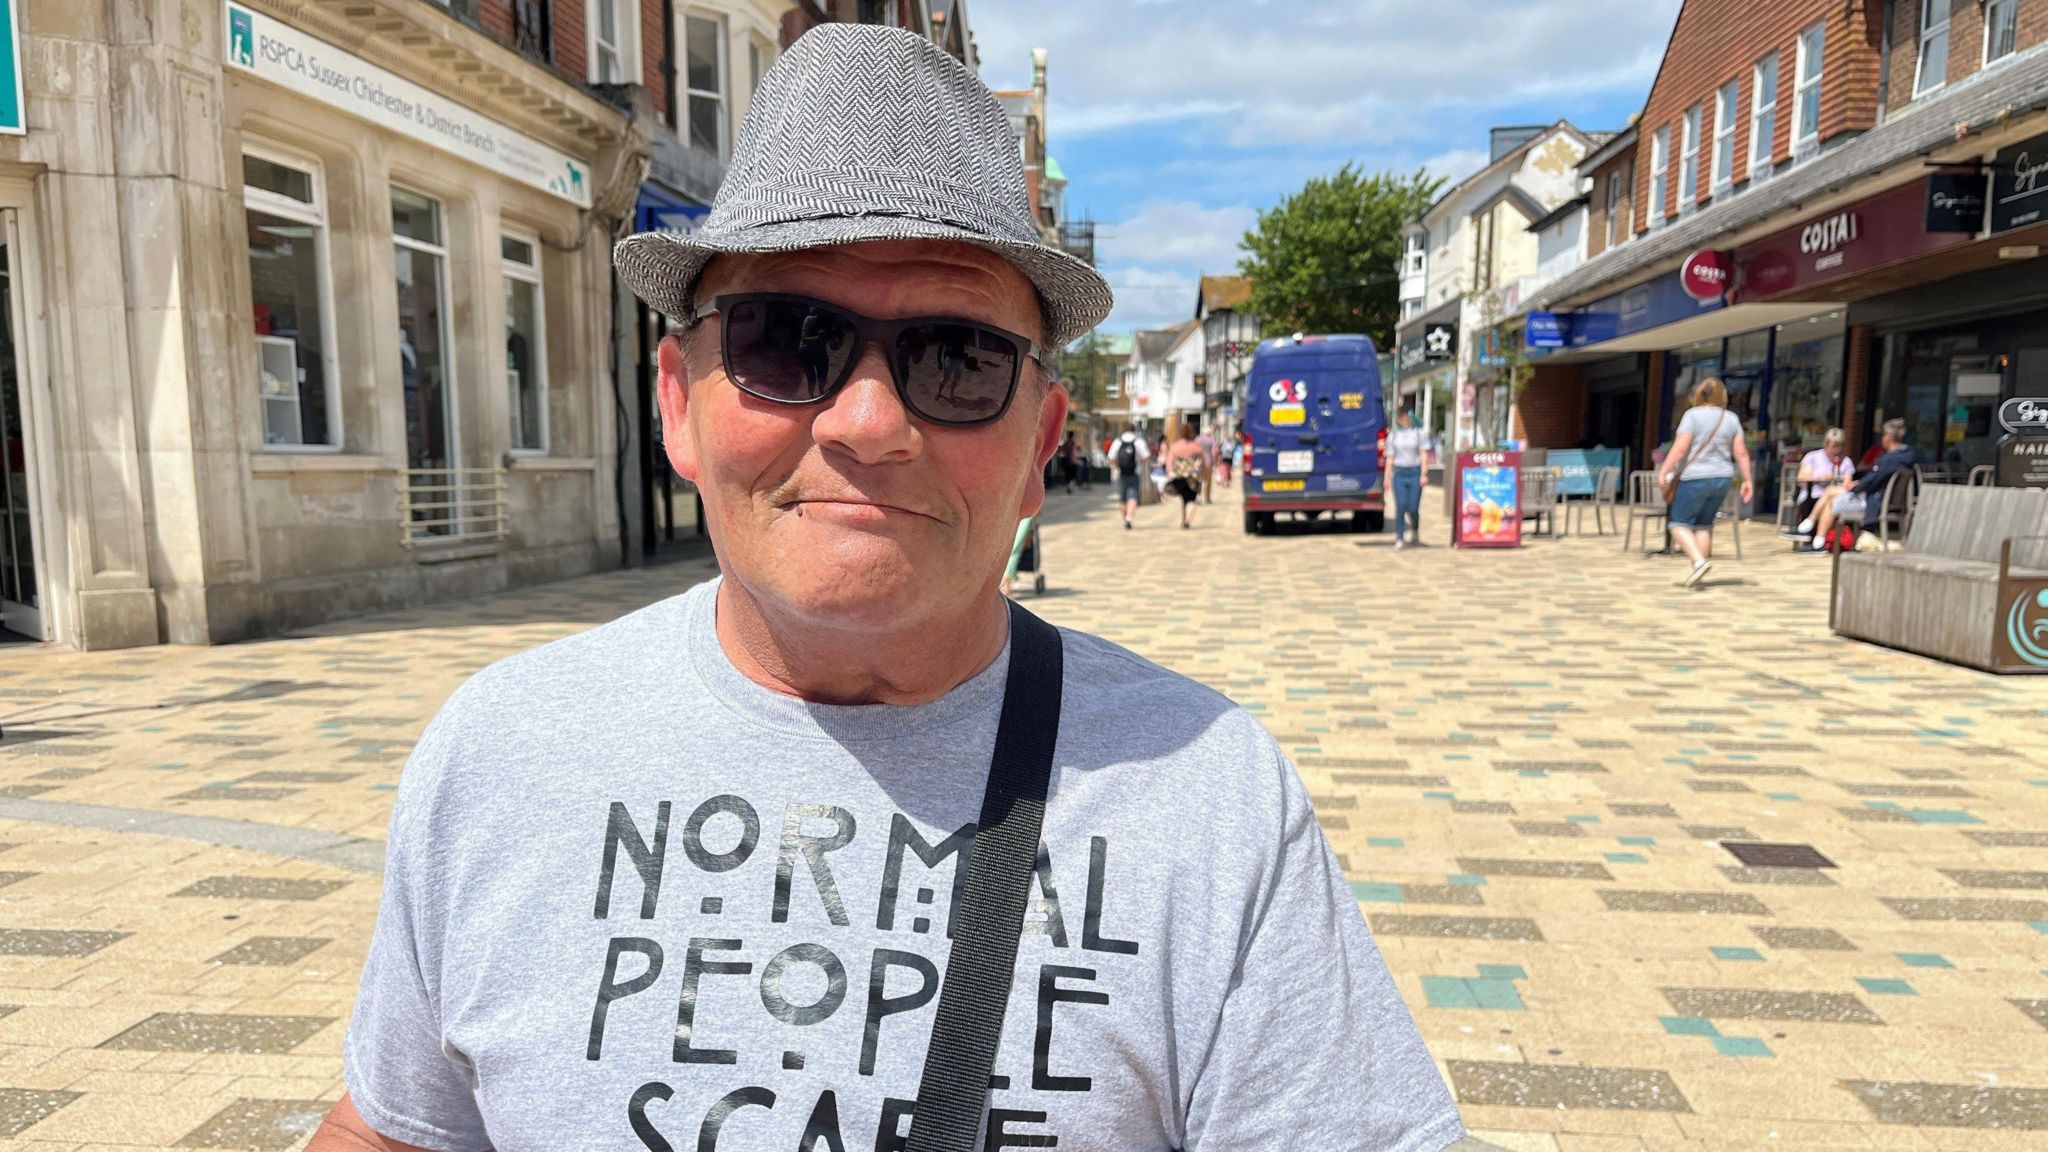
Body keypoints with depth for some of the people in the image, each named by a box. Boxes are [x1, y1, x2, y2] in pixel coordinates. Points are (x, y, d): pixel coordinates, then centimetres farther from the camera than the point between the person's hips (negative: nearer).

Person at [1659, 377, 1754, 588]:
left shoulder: (1693, 415, -7)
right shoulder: (1732, 419, 8)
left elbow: (1680, 447, -15)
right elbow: (1741, 452, 5)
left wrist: (1664, 471, -11)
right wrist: (1747, 480, 10)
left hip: (1695, 477, -6)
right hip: (1722, 478, 6)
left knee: (1680, 523, 1)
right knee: (1704, 525, 13)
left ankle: (1699, 561, -19)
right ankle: (1697, 575, 11)